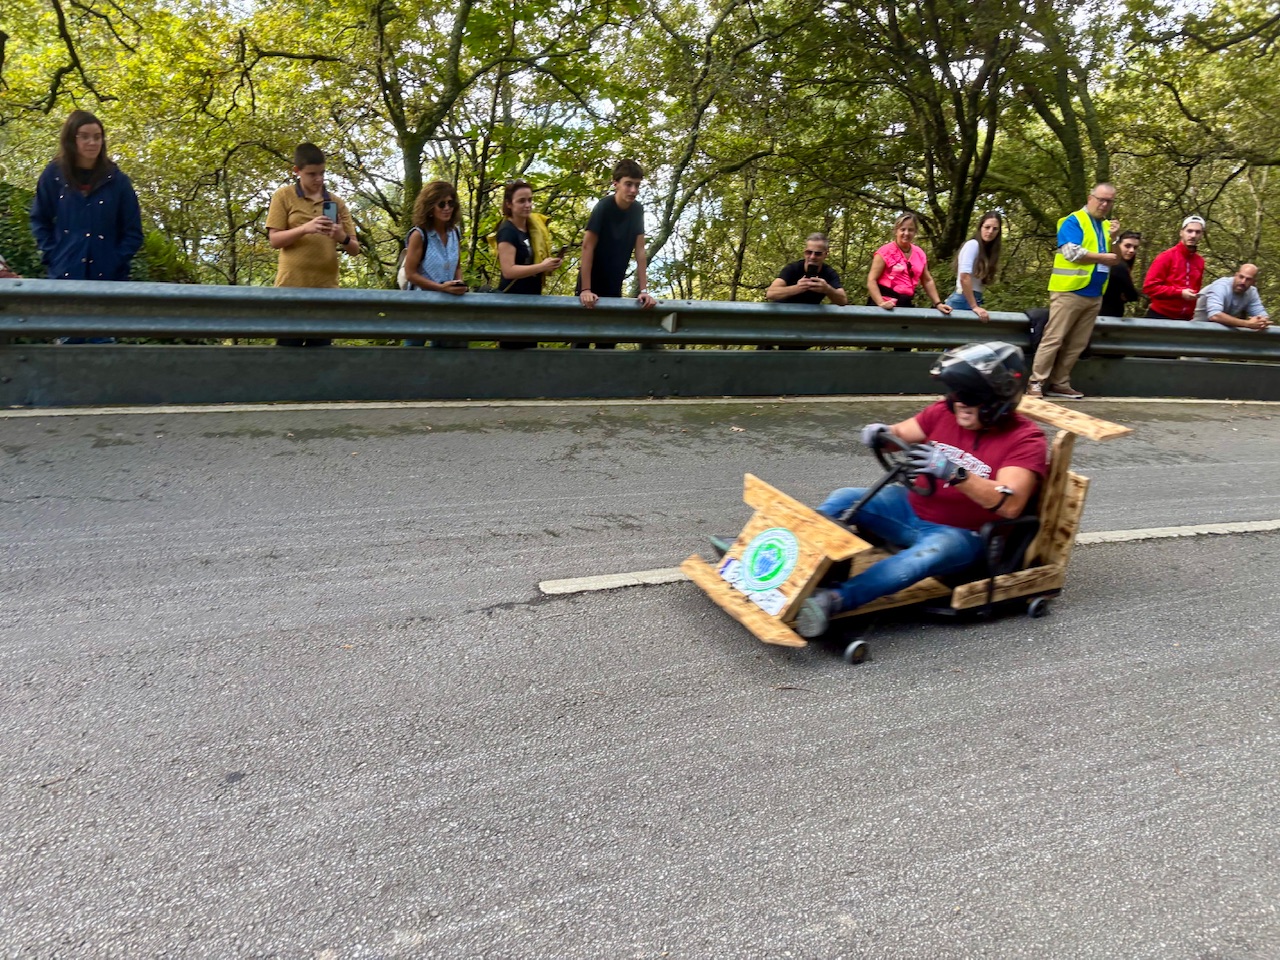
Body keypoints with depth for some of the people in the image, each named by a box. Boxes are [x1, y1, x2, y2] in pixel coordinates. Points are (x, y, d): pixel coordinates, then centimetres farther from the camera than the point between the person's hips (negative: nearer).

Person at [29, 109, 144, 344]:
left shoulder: (116, 179, 0)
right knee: (69, 340, 5)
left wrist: (116, 261, -8)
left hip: (106, 275, -1)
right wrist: (52, 255, -2)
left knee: (102, 341, 1)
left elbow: (133, 231, 2)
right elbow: (40, 220, 10)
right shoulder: (53, 175, 2)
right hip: (66, 274, 1)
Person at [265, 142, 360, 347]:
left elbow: (354, 249, 9)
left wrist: (343, 238, -14)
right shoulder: (283, 196, 5)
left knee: (320, 348, 3)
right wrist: (305, 228, -19)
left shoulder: (336, 202, 12)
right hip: (292, 286, -2)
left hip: (326, 288, 3)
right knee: (288, 347, 0)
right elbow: (274, 240, -3)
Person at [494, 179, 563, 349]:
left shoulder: (534, 227, 9)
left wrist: (549, 265, 1)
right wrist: (542, 267, -27)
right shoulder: (507, 231, -15)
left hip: (531, 298, 9)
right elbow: (508, 271, -24)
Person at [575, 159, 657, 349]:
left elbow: (640, 251, -5)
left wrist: (644, 290, -13)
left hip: (614, 283, 5)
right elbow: (587, 247, -23)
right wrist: (585, 289, -29)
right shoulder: (603, 207, -19)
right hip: (592, 280, -5)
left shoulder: (638, 210, -4)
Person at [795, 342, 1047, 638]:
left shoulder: (1026, 439, -12)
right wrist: (882, 434, -14)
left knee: (930, 552, -38)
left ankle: (834, 600, -51)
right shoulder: (945, 412, 1)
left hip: (960, 534, -5)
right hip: (910, 510, 6)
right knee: (846, 499, -15)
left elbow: (1010, 505, -25)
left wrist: (954, 473, -39)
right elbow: (901, 434, 12)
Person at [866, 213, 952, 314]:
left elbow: (927, 281, 19)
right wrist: (881, 303, -26)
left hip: (905, 305, 6)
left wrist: (938, 303, 9)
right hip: (887, 307, -5)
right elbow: (871, 280, -12)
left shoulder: (920, 254, 10)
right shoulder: (885, 252, -6)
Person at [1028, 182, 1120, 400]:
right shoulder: (1074, 221, -4)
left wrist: (1114, 239, -1)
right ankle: (1036, 383, -6)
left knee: (1077, 344, 6)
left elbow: (1114, 258, 17)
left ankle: (1059, 383, 11)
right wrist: (1104, 257, -8)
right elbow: (1072, 253, -17)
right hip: (1070, 291, -7)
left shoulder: (1107, 225, 17)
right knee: (1054, 338, -8)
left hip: (1094, 295, 7)